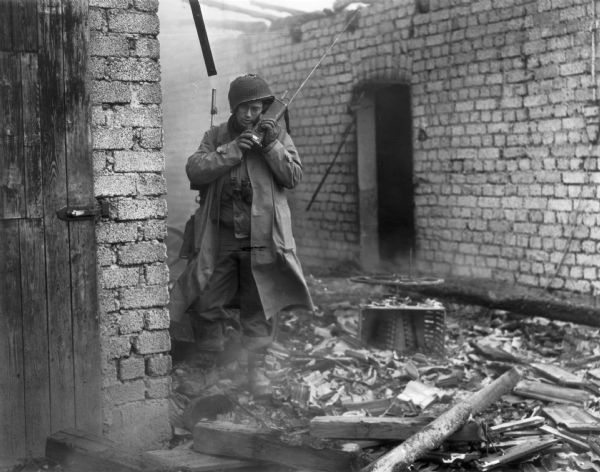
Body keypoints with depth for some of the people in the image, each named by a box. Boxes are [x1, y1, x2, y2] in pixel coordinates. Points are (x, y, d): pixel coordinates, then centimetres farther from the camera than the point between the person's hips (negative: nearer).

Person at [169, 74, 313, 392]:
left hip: (261, 238, -1)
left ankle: (254, 367, 14)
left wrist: (272, 145, -13)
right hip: (220, 238, 1)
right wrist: (231, 150, -14)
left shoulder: (278, 136, 8)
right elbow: (194, 171, -5)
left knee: (258, 311, 4)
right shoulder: (216, 137, 10)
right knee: (207, 306, 1)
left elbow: (293, 177, -2)